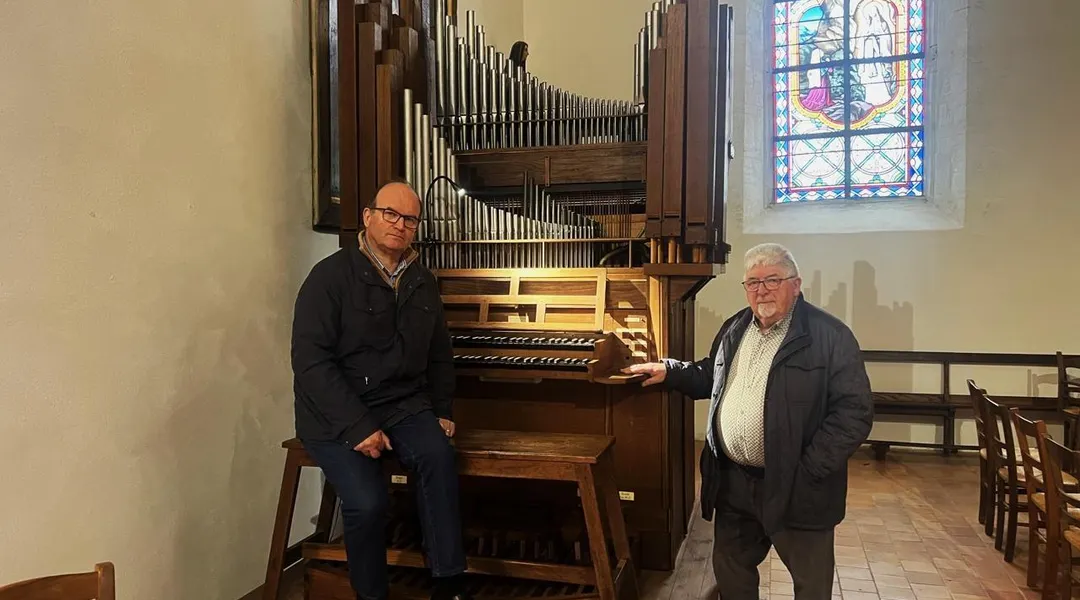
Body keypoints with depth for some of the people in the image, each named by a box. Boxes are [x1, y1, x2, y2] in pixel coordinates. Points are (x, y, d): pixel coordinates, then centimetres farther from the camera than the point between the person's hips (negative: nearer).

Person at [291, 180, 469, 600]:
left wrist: (443, 412, 8)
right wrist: (357, 427, -22)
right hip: (336, 416, -4)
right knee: (367, 500, -26)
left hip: (403, 404, 4)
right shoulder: (331, 275, -8)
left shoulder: (422, 283, 11)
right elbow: (311, 362, -16)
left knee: (438, 455, -27)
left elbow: (439, 355, 21)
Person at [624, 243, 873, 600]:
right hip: (732, 481, 6)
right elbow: (711, 378, 25)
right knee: (730, 571, 20)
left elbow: (854, 412, -16)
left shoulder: (830, 336, -12)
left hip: (794, 488, -5)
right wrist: (669, 372, 9)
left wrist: (808, 471, -19)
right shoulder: (735, 328, 10)